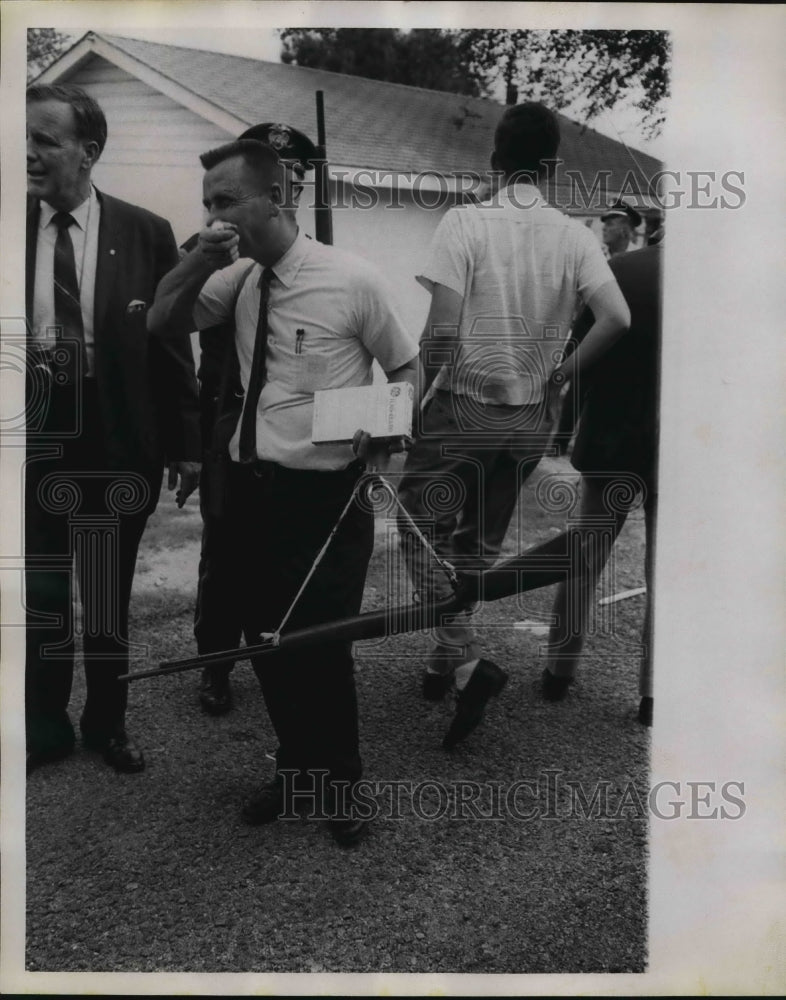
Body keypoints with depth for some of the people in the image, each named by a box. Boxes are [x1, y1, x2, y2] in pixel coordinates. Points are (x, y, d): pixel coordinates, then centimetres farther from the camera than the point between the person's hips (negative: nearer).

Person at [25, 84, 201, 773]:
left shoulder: (146, 233, -2)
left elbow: (172, 344, -1)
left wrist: (187, 442, -1)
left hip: (117, 443, -1)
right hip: (35, 437, 1)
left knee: (109, 595, 13)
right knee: (40, 594, 10)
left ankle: (107, 724, 31)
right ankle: (46, 728, 30)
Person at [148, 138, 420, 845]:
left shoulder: (352, 280, -9)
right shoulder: (238, 279, 6)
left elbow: (406, 364, 1)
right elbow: (161, 321, 16)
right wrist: (199, 261, -3)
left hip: (324, 495, -5)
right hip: (249, 488, 5)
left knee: (322, 651, 1)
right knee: (267, 646, 16)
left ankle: (339, 785, 29)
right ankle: (296, 767, 40)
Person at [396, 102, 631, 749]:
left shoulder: (466, 223, -10)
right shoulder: (574, 236, -1)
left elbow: (442, 331, -18)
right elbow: (617, 318, -12)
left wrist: (423, 391, -1)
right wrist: (558, 377, 1)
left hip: (465, 406, -4)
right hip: (533, 419, 4)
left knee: (424, 531, 8)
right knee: (480, 544, 18)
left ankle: (466, 661, -6)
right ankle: (446, 665, 29)